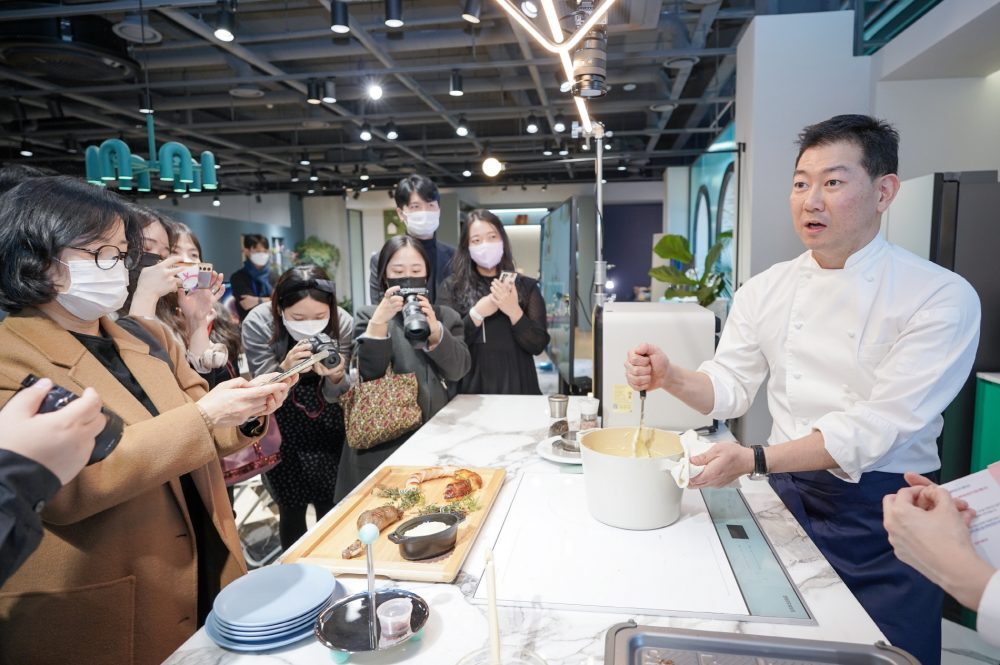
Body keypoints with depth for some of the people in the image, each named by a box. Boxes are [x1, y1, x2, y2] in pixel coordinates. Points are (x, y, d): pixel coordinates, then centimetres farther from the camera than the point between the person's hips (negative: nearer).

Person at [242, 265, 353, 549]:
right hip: (280, 430, -1)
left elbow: (336, 396, -10)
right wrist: (285, 369, -38)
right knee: (291, 509, 3)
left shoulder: (342, 323, -19)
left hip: (327, 427, 1)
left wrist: (335, 377, -34)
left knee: (331, 508, 6)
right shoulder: (258, 323, -22)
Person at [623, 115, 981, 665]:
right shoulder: (766, 289, 0)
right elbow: (729, 387, 3)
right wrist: (670, 378, -18)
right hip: (789, 492, 4)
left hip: (883, 514, -3)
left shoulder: (942, 298, -14)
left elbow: (878, 427, -21)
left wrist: (755, 460, -30)